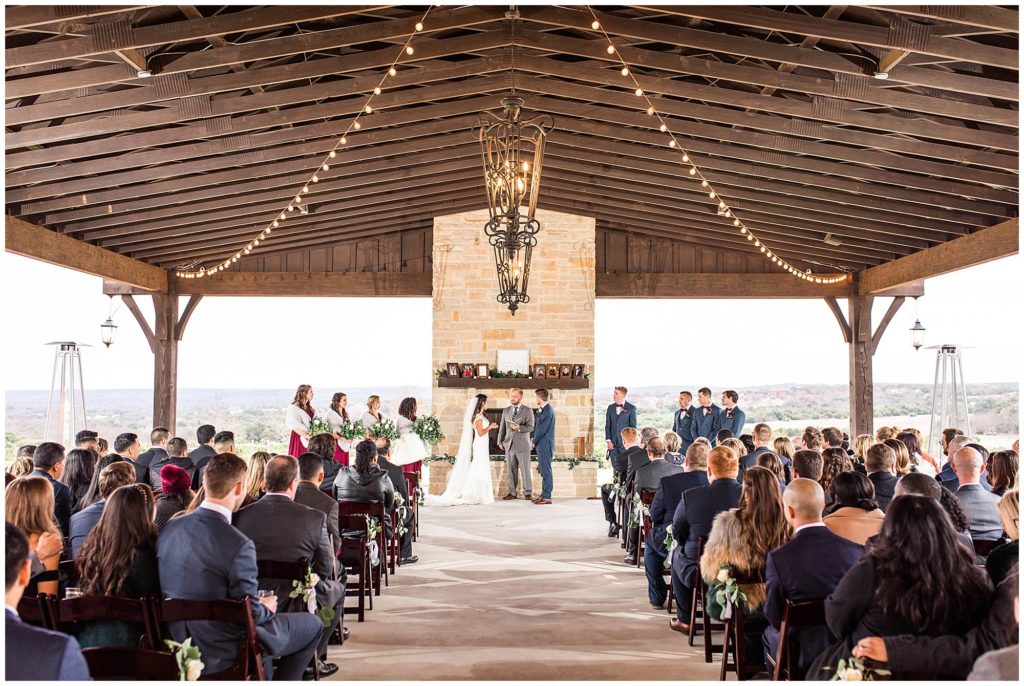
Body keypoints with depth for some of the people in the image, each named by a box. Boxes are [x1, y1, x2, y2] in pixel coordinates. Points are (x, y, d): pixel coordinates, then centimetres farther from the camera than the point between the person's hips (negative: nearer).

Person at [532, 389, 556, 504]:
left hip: (545, 446, -10)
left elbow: (542, 429, -19)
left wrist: (534, 442, -7)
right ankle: (544, 494, 22)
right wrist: (534, 439, 6)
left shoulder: (547, 411, -17)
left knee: (546, 471, -5)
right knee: (543, 471, 15)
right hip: (542, 446, 10)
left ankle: (546, 497, -2)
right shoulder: (545, 409, 13)